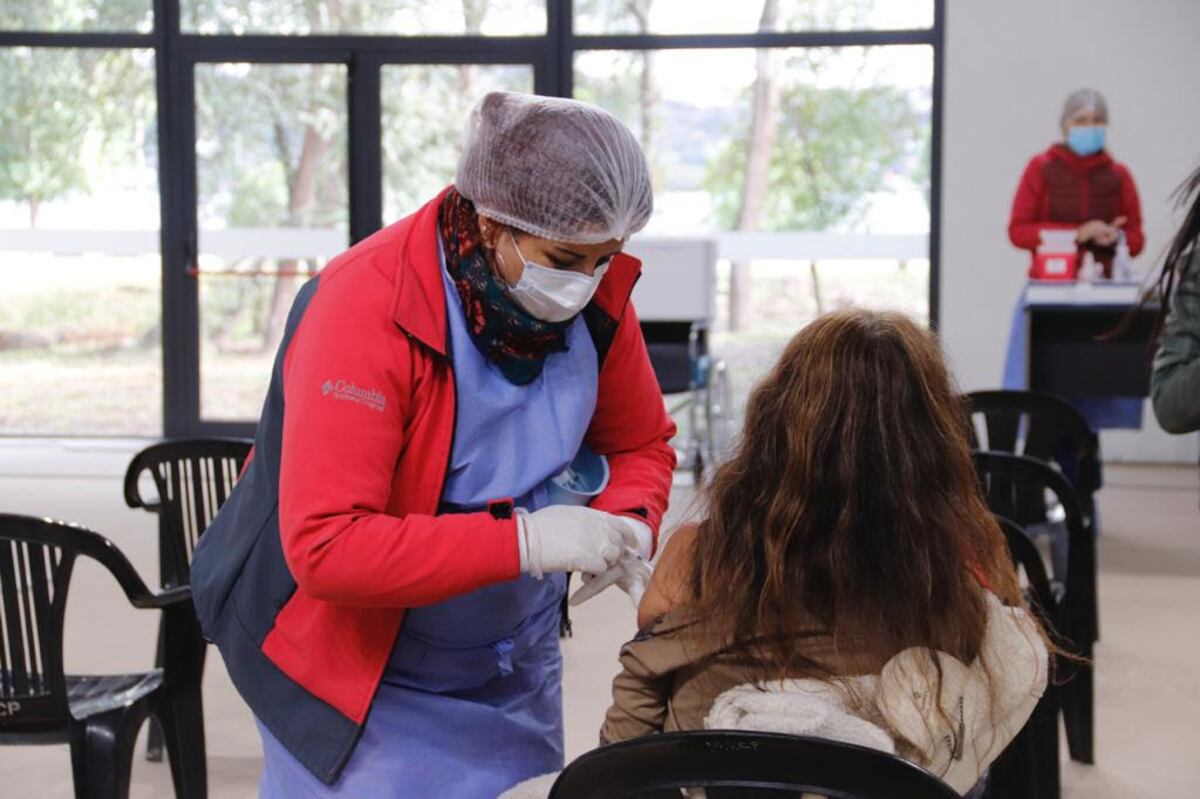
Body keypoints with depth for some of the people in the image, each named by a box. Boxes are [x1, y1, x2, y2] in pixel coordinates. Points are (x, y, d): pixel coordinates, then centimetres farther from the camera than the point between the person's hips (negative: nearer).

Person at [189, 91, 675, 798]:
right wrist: (526, 540, -37)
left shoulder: (597, 291, -12)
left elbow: (643, 443, 5)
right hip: (356, 672, -5)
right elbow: (324, 548, -33)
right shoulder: (363, 312, -29)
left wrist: (628, 524, -18)